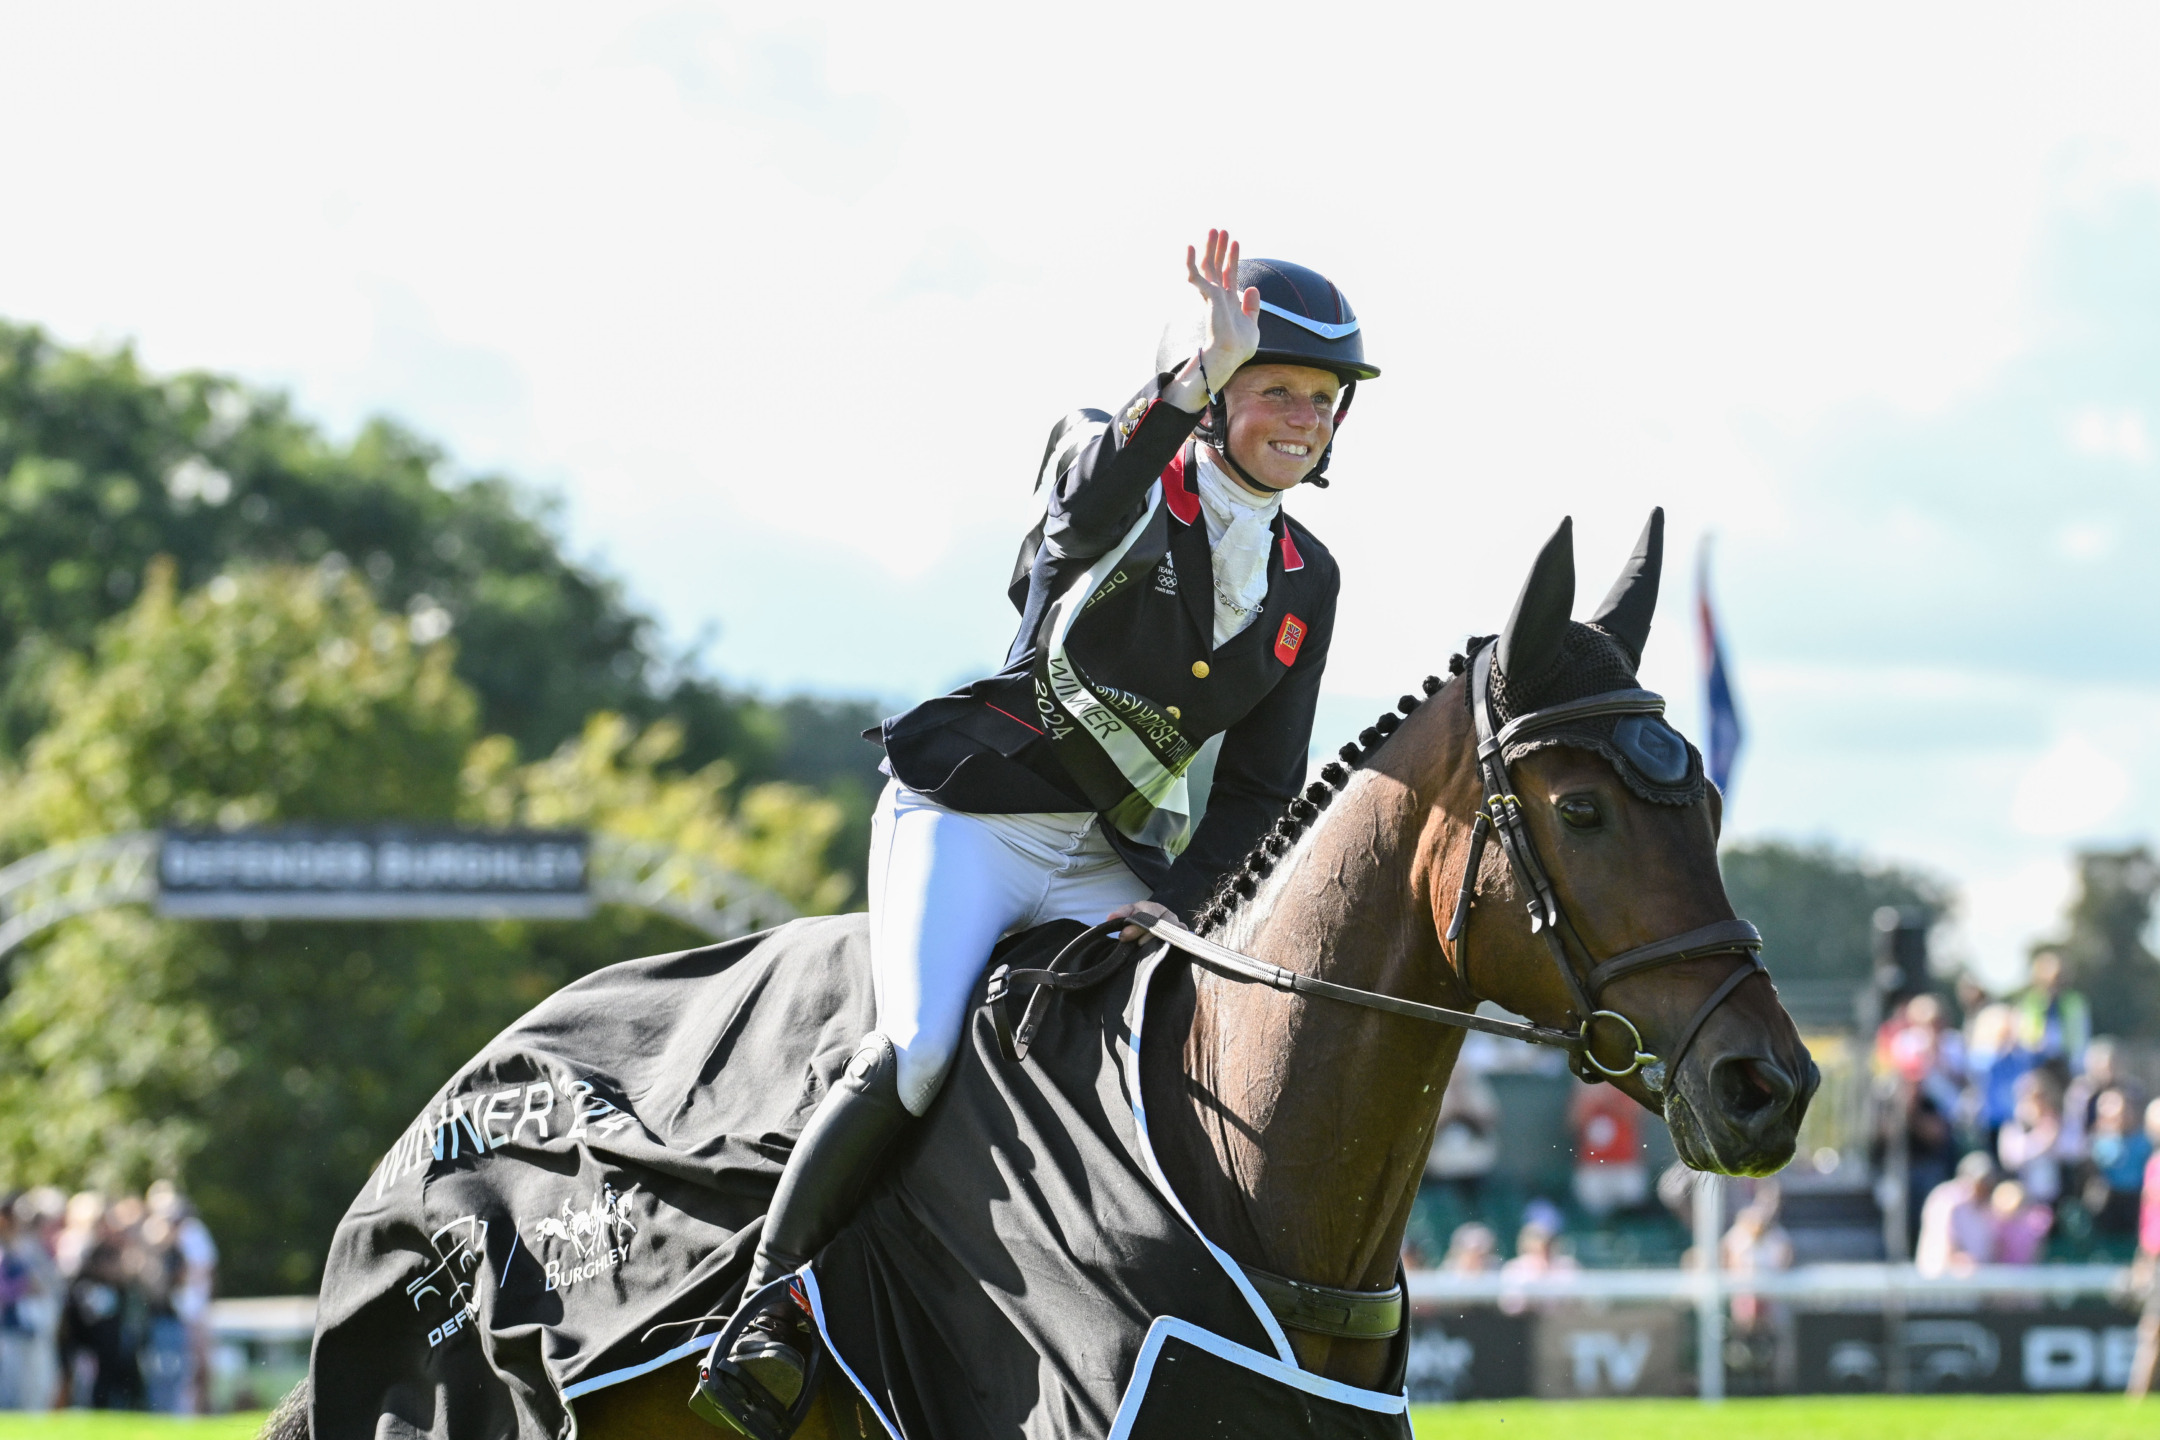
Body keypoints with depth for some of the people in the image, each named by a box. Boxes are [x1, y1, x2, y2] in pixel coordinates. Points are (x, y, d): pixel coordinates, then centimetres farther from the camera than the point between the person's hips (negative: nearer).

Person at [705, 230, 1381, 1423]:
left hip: (1108, 856, 6)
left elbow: (1261, 786, 10)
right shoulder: (1133, 484, -5)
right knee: (915, 1056, -25)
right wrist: (1193, 379, -49)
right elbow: (1092, 505, -32)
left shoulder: (1305, 583, 10)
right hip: (970, 817, -6)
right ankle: (764, 1300, -11)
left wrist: (1180, 904, -7)